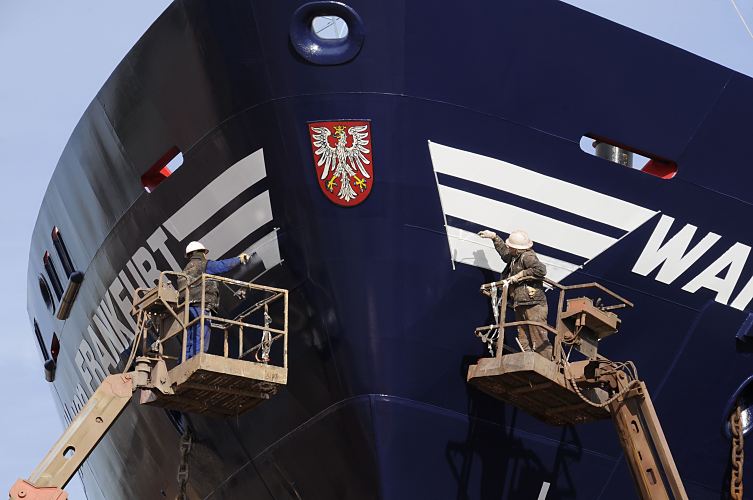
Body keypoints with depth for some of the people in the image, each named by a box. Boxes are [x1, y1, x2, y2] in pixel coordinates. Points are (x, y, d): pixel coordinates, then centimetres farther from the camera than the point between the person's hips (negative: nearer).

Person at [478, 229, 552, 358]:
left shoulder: (527, 256, -10)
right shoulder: (515, 258, 18)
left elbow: (541, 270, -26)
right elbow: (504, 252, 41)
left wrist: (520, 275, -18)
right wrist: (494, 237, 43)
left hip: (534, 305, -10)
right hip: (521, 307, 10)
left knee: (540, 342, -13)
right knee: (524, 344, 4)